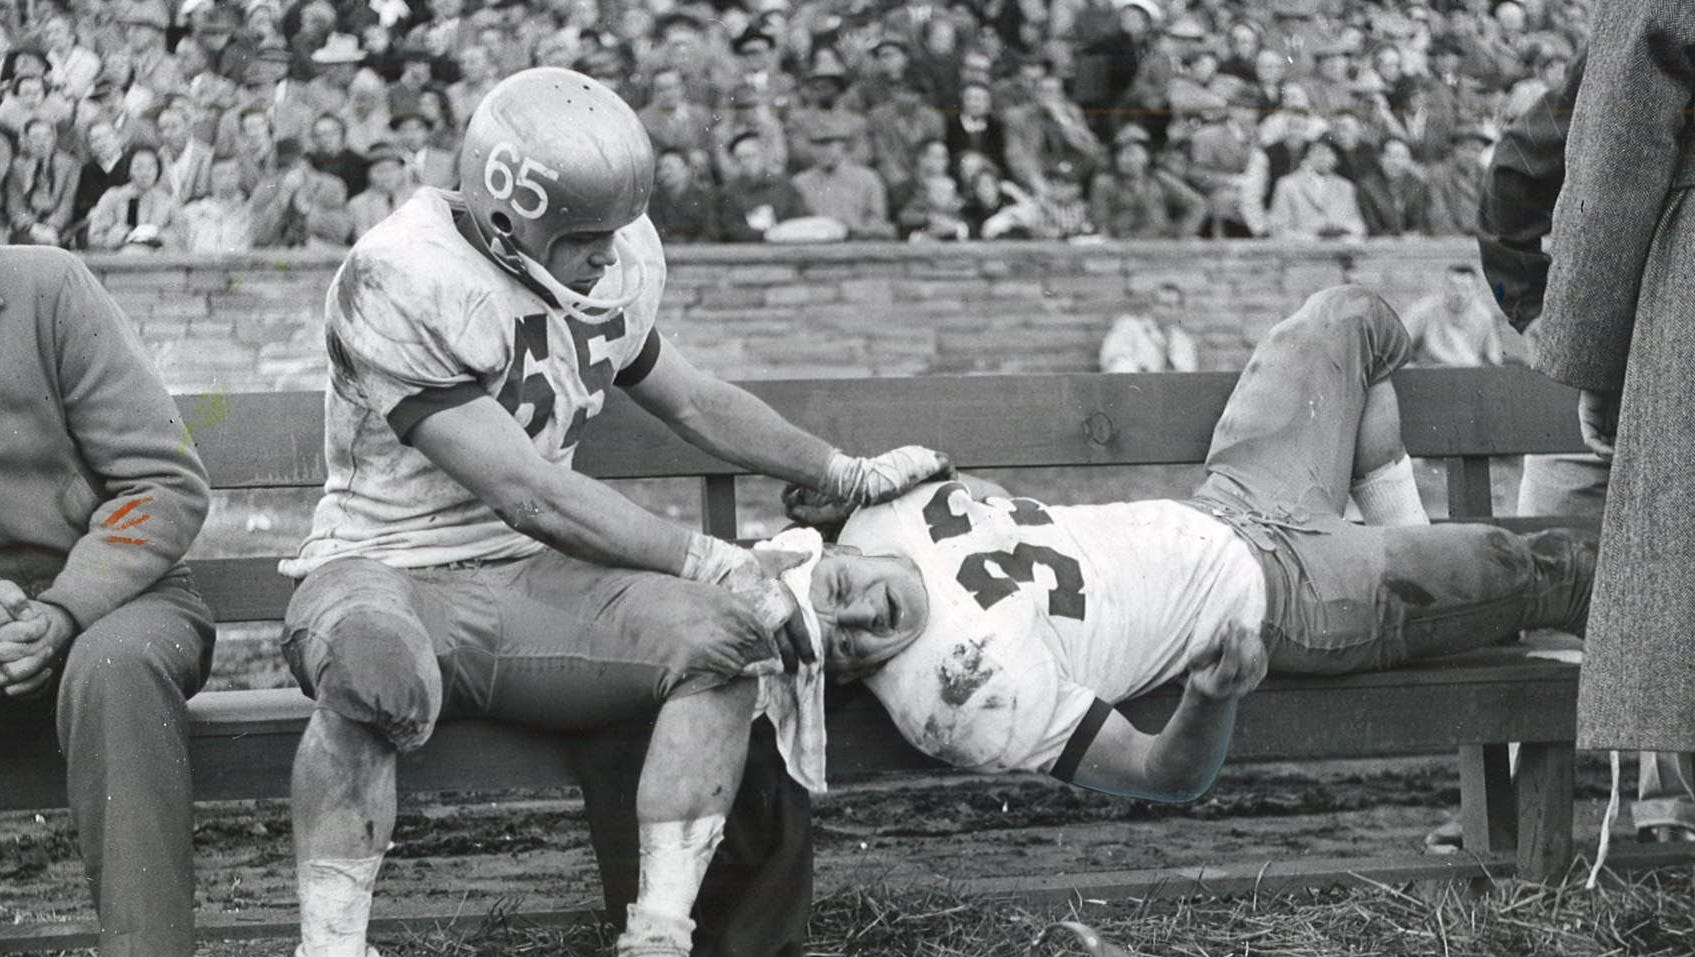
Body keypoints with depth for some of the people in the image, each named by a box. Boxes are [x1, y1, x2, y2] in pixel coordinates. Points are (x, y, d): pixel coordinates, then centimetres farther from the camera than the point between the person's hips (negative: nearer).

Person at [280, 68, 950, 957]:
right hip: (389, 574, -6)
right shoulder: (402, 283, -18)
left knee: (720, 637, -19)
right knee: (379, 675, -42)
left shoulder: (613, 265, 6)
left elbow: (691, 398, 25)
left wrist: (846, 474, 23)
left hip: (533, 583, 7)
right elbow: (529, 494, -21)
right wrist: (708, 562, -20)